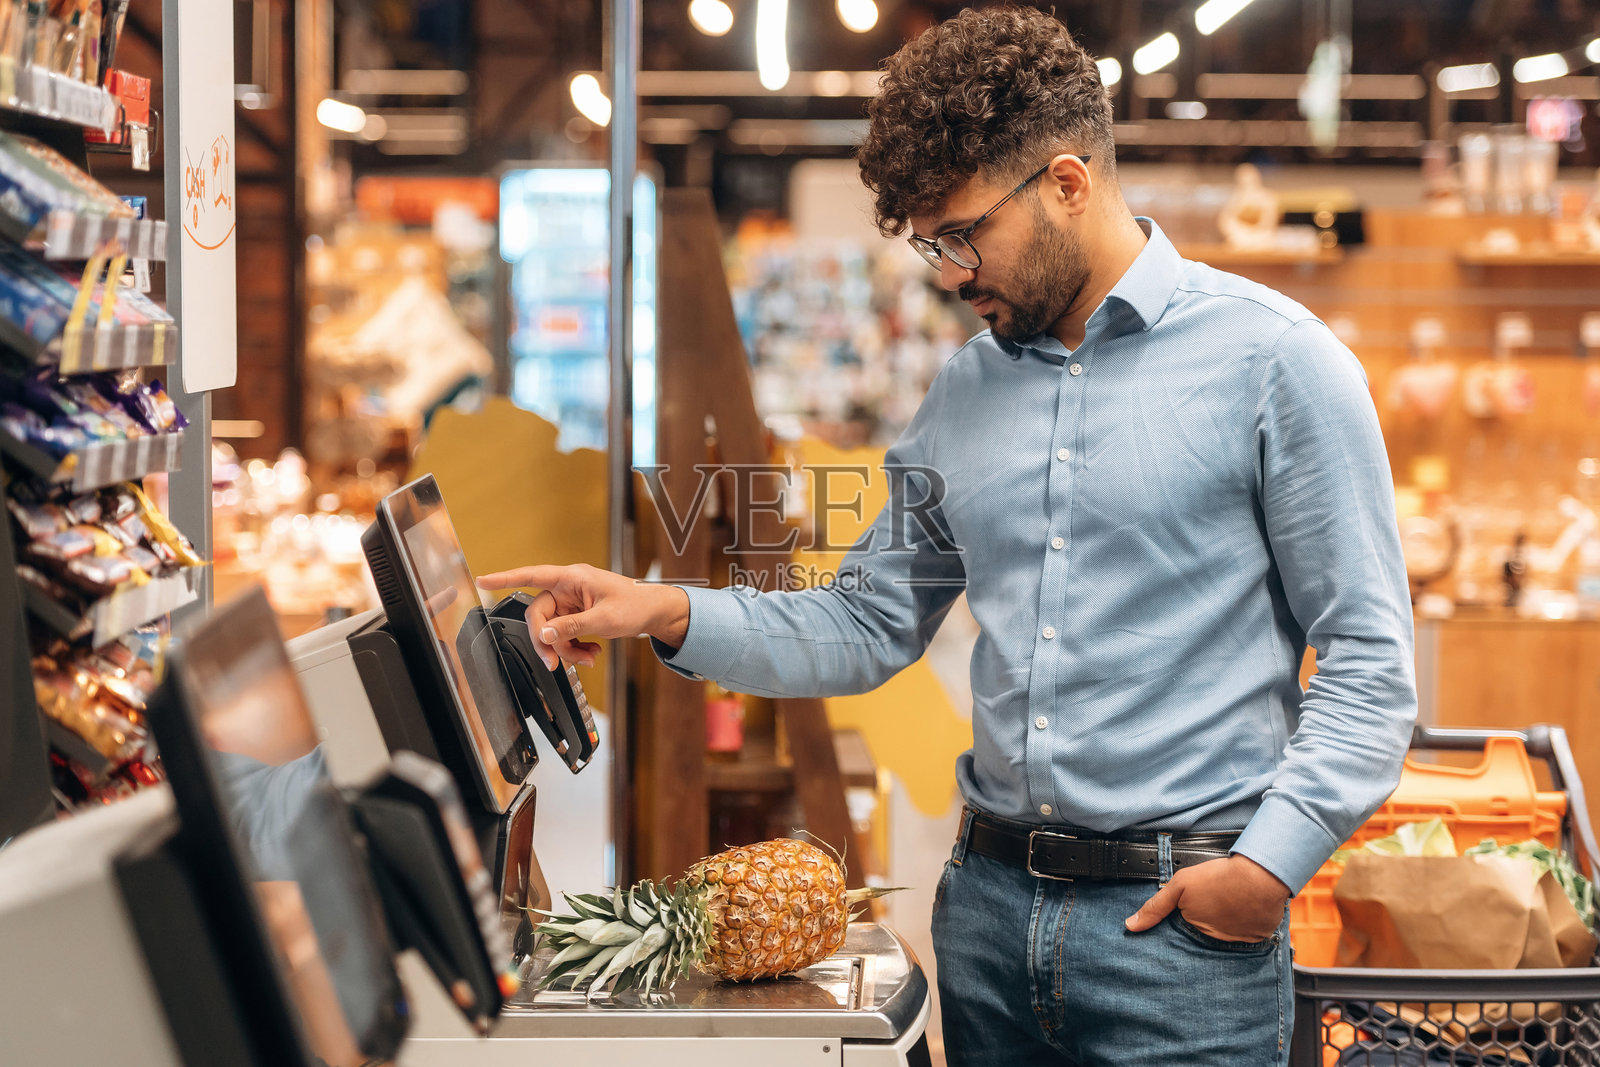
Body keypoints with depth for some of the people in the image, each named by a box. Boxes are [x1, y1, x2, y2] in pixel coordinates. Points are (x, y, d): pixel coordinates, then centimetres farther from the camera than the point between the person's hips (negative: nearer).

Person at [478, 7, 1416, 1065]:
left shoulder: (1271, 359, -7)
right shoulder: (966, 391, 11)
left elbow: (1369, 653, -8)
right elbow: (869, 627, 14)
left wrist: (1272, 864, -16)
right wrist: (670, 614, 0)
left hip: (1184, 927, -5)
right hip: (990, 906, 5)